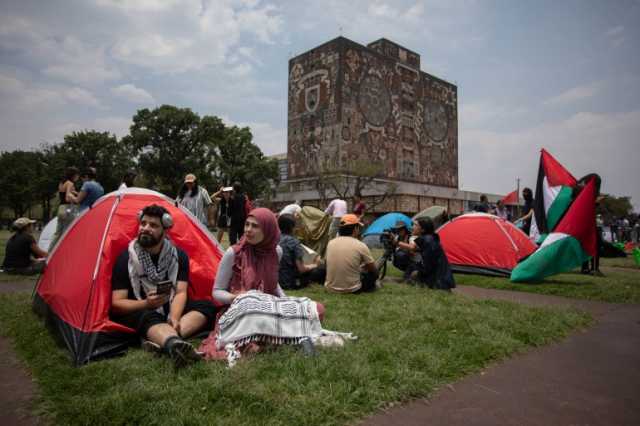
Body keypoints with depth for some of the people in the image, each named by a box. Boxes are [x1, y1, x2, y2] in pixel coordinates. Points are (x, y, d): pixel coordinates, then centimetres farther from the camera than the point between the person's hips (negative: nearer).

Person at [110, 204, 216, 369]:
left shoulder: (178, 255, -2)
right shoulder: (126, 258, -9)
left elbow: (180, 292, -11)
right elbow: (116, 303, -12)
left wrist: (174, 317, -32)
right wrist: (146, 303, -31)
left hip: (169, 311, 4)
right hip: (139, 313, -3)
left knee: (207, 307, -21)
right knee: (148, 318, -38)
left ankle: (162, 342, -43)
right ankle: (176, 344, -70)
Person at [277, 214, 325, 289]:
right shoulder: (294, 242, -18)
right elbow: (301, 269, -18)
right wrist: (314, 265, 3)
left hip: (275, 281, 7)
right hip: (291, 283, -7)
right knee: (321, 270, 1)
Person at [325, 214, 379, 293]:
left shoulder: (331, 243, -1)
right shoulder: (360, 246, -13)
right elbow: (373, 269, 2)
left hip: (331, 287, 4)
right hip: (351, 289, -4)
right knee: (374, 273, 18)